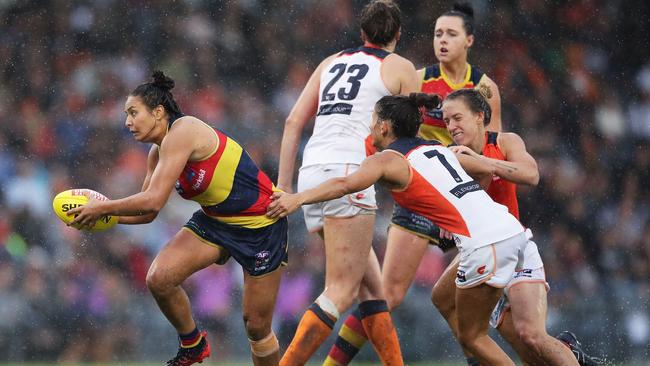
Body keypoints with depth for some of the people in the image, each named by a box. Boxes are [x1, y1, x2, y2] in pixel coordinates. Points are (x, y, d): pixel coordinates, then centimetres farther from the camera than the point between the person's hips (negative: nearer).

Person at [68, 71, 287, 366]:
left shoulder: (181, 132, -24)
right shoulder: (158, 151, 4)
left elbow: (153, 201, -29)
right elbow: (147, 212, 10)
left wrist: (102, 208, -18)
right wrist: (97, 214, -3)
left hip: (261, 223, -8)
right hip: (215, 219, 8)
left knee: (257, 326, -2)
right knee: (158, 279, -14)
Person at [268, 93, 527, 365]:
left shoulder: (388, 160, -1)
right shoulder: (438, 148, 21)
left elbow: (344, 185, -18)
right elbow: (487, 170, 29)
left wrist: (297, 199, -23)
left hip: (486, 245, -8)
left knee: (471, 337, 4)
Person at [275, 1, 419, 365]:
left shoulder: (332, 62, 23)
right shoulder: (401, 67, 10)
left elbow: (293, 123, 16)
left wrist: (283, 187, 16)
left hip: (311, 172, 6)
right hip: (348, 173, -6)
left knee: (372, 284, 11)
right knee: (341, 292, -9)